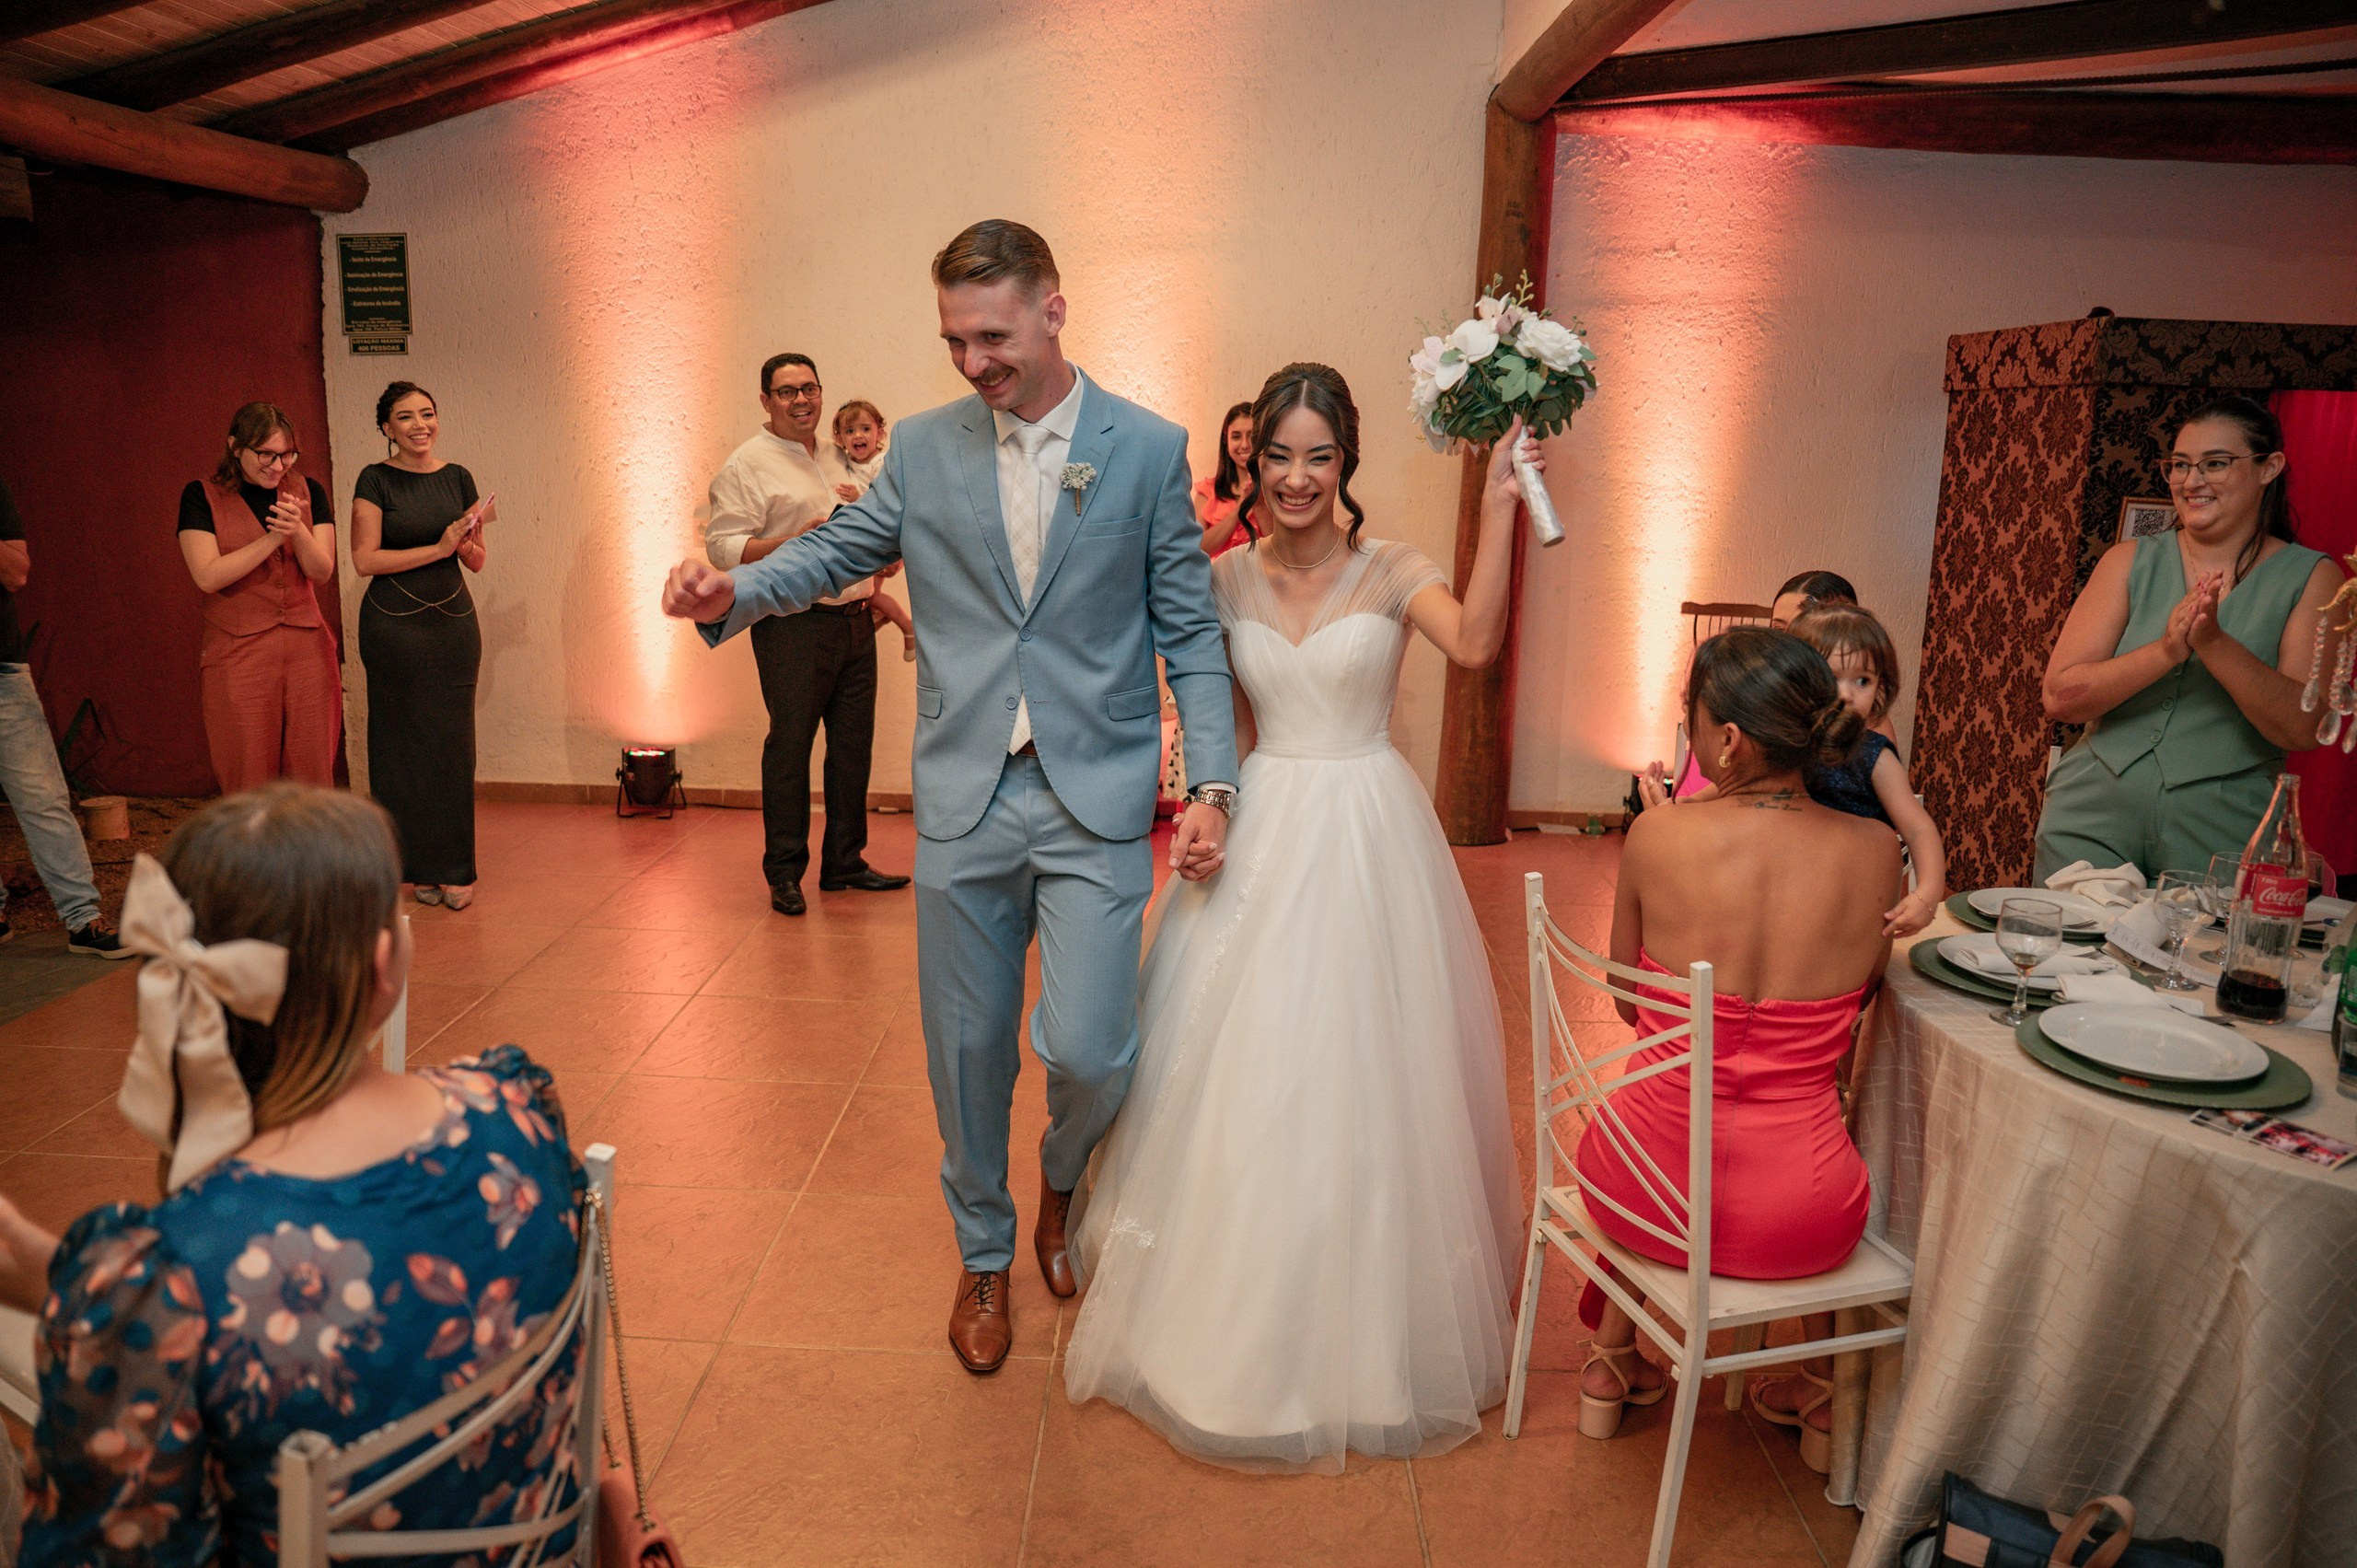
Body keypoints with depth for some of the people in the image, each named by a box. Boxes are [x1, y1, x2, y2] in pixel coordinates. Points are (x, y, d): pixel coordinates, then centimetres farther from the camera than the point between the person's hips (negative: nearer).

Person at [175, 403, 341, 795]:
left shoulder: (308, 492, 9)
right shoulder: (202, 497, 0)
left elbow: (322, 570, 1)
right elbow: (208, 575, -10)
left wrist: (298, 530, -18)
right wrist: (274, 536, -14)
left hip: (307, 649, 3)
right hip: (238, 654, -2)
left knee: (312, 779, 3)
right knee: (250, 788, 1)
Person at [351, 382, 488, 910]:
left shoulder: (457, 478, 8)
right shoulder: (376, 480, -3)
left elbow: (478, 560, 12)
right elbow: (365, 559, -10)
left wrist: (468, 540, -10)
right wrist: (438, 547, -16)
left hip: (453, 621, 3)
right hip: (393, 624, -3)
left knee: (452, 744, 4)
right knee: (403, 745, 2)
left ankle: (454, 869, 12)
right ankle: (417, 866, 11)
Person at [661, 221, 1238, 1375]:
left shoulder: (1148, 448, 0)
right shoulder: (922, 449, 5)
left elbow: (1190, 631, 1)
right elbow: (833, 552, 8)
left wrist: (1214, 782, -7)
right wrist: (731, 593, -14)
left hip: (1096, 802, -2)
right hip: (964, 802, 2)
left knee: (1088, 1052, -9)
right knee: (968, 1051, 12)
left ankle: (1063, 1175, 29)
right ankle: (984, 1255, 36)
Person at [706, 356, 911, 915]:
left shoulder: (835, 458, 20)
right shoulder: (745, 466, -4)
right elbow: (722, 546, -13)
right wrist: (795, 542, -24)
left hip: (854, 620, 7)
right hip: (794, 627, -7)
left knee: (853, 744, 9)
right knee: (790, 746, -4)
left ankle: (845, 862, 19)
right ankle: (784, 873, 6)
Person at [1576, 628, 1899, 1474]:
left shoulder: (1658, 838, -14)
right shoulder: (1874, 852, -10)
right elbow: (1857, 999, 9)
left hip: (1646, 1192, 0)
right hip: (1799, 1221, 1)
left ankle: (1613, 1364, 45)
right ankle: (1822, 1393, 44)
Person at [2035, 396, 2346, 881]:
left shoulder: (2311, 578, 2)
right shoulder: (2131, 561, 4)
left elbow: (2303, 728, -11)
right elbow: (2060, 697, -7)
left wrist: (2216, 644, -23)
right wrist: (2168, 650, -21)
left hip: (2220, 834, -1)